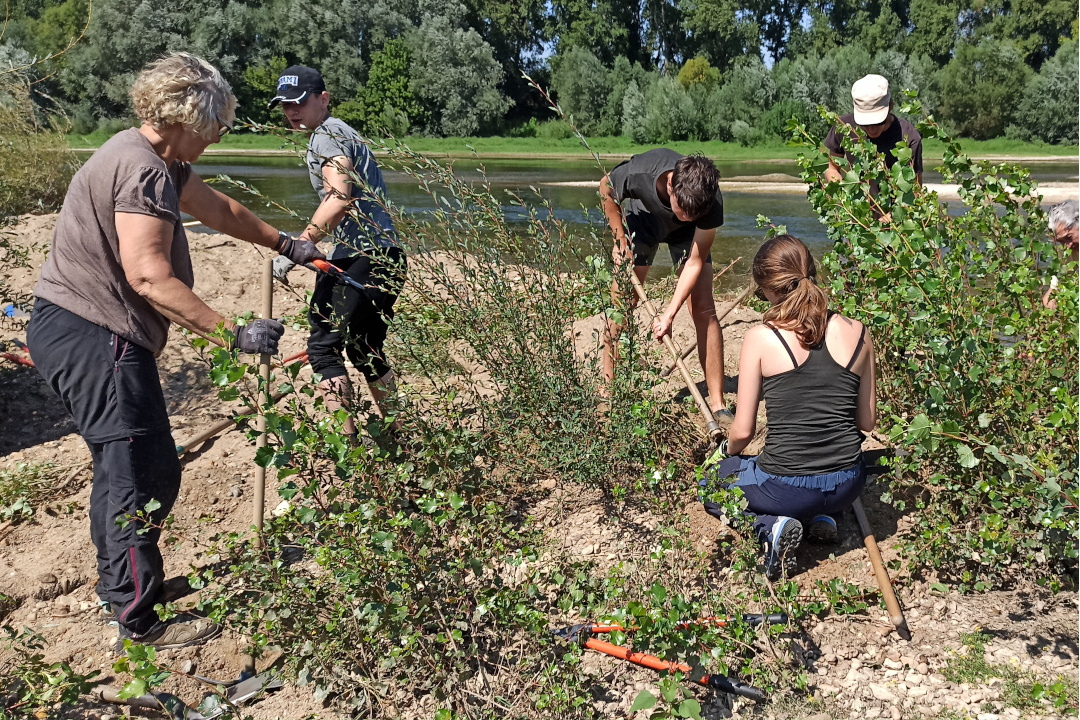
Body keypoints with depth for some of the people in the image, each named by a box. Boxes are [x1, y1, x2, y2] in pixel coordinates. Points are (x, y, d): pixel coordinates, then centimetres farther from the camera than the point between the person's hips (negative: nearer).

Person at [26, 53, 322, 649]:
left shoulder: (155, 160, 14)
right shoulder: (142, 169, -19)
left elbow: (217, 209, 26)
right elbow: (149, 276, -27)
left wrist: (286, 245, 34)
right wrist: (233, 333, -27)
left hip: (76, 332, 11)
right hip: (93, 337, -11)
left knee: (122, 465, 21)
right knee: (146, 471, -6)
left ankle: (120, 584, 36)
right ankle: (139, 622, 4)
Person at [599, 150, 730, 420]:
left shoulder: (712, 204, -39)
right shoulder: (639, 173, -41)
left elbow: (695, 262, -27)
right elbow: (606, 189, -15)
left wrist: (670, 313, -31)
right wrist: (621, 241, -12)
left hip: (687, 234, 0)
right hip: (642, 218, 0)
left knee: (703, 309, -11)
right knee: (621, 305, -7)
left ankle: (717, 404, -5)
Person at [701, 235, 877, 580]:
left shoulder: (761, 337, -13)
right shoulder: (858, 333, -2)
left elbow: (742, 431, -8)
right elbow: (866, 422, 7)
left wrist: (730, 451, 15)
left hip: (784, 488, -5)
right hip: (847, 487, 5)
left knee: (711, 484, 27)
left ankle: (770, 526, 0)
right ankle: (822, 516, 14)